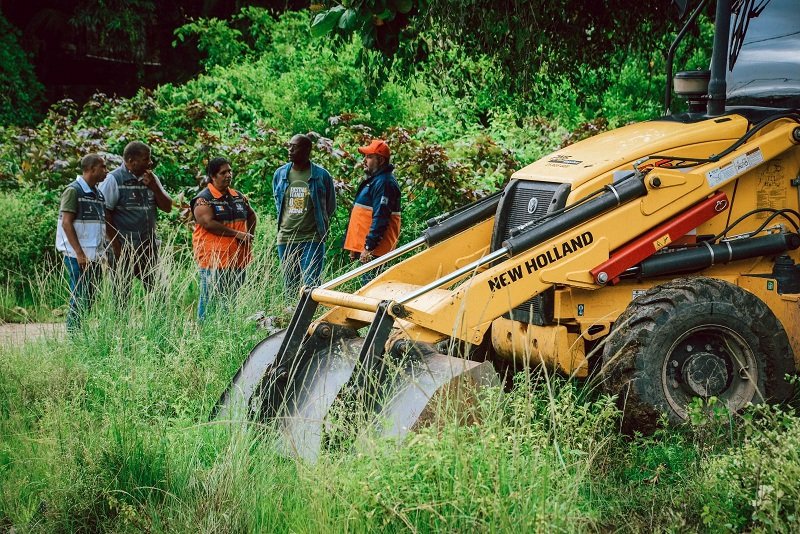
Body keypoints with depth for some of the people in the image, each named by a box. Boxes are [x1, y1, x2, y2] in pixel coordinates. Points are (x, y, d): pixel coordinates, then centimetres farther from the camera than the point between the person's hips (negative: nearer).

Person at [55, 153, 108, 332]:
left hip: (95, 256, 8)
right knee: (79, 300, -7)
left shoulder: (98, 194, 16)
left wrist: (104, 252, 12)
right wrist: (79, 253, -18)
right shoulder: (73, 191, -7)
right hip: (78, 256, -8)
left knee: (91, 300, 8)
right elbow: (66, 223, -13)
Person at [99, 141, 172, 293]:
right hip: (125, 247, -5)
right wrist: (116, 246, -12)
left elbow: (167, 207, 10)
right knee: (122, 293, -1)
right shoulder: (114, 179, -7)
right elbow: (105, 213, -10)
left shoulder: (151, 179, 11)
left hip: (149, 246, 5)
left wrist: (154, 186, -6)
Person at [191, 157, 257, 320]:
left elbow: (251, 215, 29)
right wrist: (236, 234, -17)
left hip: (238, 258, 7)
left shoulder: (238, 197, 14)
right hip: (213, 260, -7)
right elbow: (208, 223, -19)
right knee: (210, 300, -5)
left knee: (232, 299, 11)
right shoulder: (204, 199, -7)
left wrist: (249, 236, 13)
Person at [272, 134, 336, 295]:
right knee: (290, 287, 8)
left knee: (311, 285, -9)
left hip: (312, 239, -4)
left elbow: (330, 206, 10)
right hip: (286, 238, 4)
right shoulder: (280, 174, 6)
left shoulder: (322, 175, -3)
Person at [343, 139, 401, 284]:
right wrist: (355, 247, 23)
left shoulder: (384, 182, -15)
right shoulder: (373, 179, 19)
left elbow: (380, 218, -22)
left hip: (373, 250, -11)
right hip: (362, 245, 11)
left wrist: (369, 247, -23)